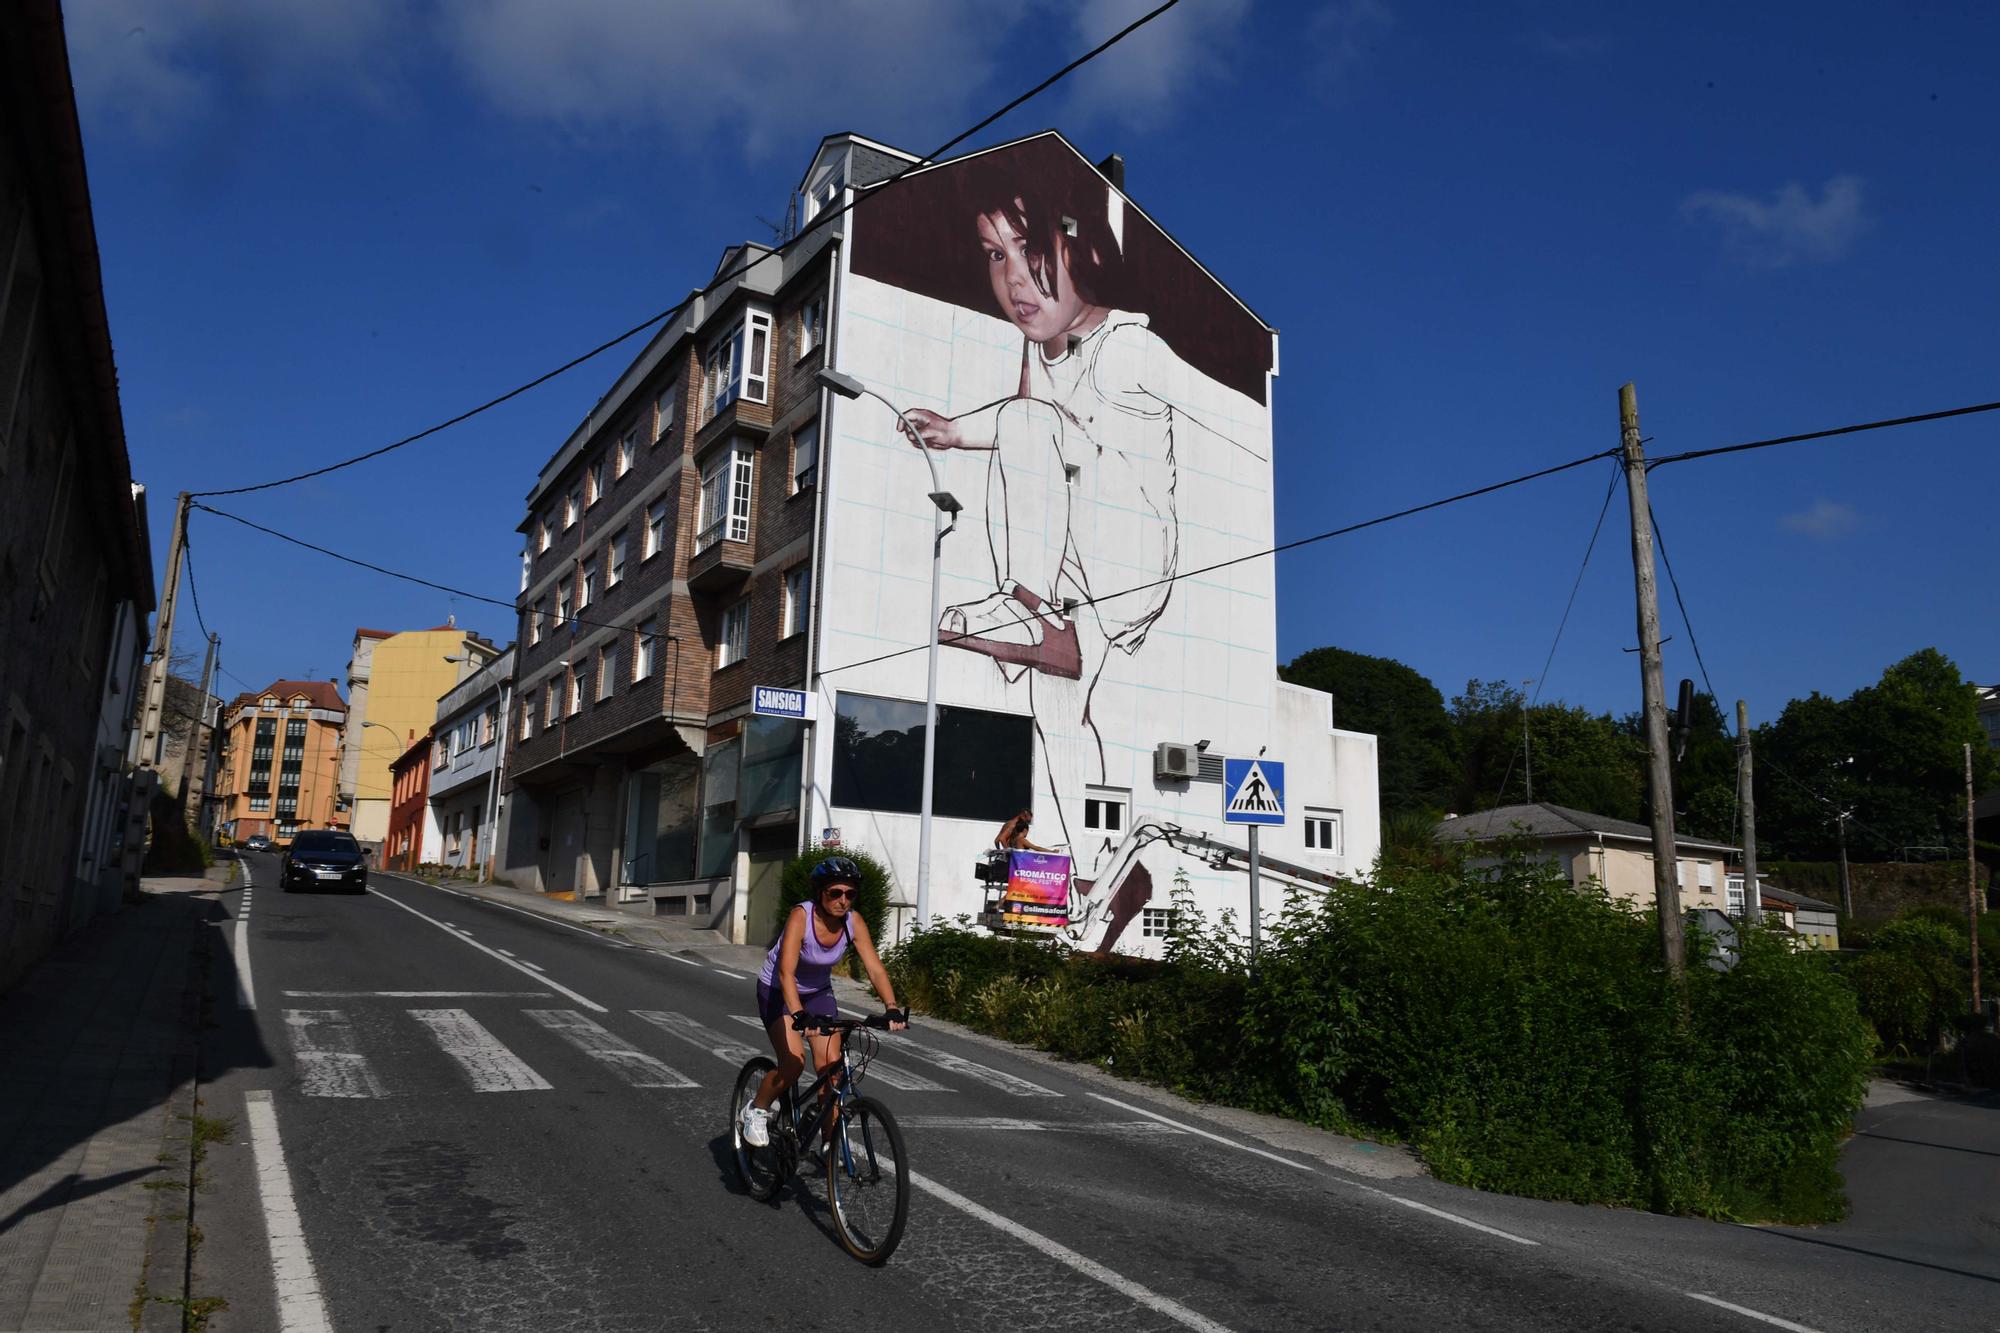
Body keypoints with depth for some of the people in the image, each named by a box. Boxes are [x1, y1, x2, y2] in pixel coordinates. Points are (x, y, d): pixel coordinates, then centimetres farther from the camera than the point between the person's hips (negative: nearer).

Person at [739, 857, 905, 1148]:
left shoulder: (853, 922, -18)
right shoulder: (801, 916, -31)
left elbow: (875, 969, -23)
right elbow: (786, 972, -41)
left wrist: (892, 1008, -37)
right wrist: (799, 1015, -54)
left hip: (818, 991, 4)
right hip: (777, 990, -4)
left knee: (832, 1066, -10)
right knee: (794, 1064, -20)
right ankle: (756, 1110, 8)